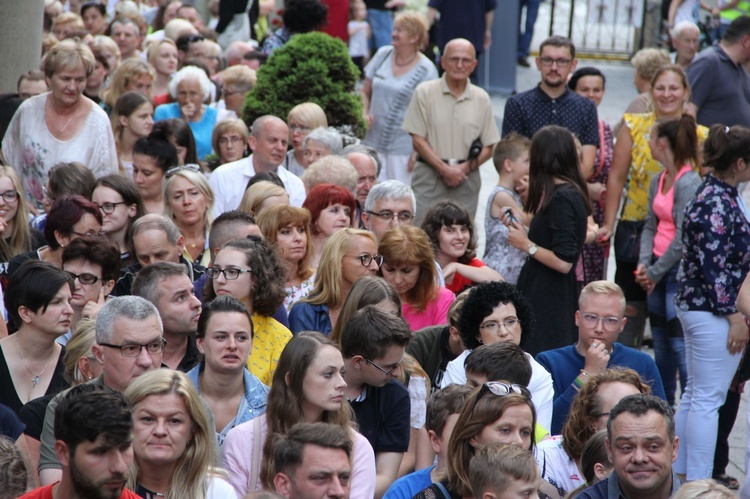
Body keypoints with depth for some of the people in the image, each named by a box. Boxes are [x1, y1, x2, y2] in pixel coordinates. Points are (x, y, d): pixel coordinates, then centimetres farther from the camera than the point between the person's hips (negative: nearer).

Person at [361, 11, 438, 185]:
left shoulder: (426, 70, -7)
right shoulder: (383, 55, 7)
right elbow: (366, 91, 18)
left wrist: (417, 153, -12)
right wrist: (365, 113, -2)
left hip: (402, 150, -4)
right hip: (373, 143, 4)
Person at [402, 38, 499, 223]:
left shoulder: (481, 98, 9)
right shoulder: (425, 93, 1)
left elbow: (489, 147, 9)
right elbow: (418, 140, -2)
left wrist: (466, 168, -8)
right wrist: (444, 169, -11)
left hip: (467, 179, 2)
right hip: (430, 176, -2)